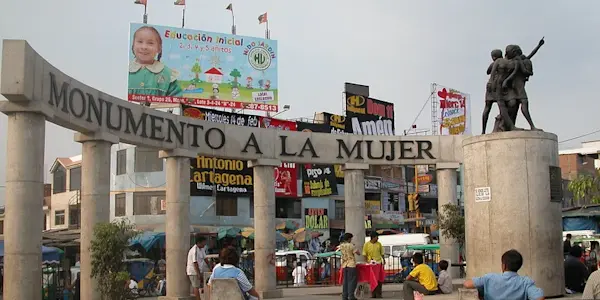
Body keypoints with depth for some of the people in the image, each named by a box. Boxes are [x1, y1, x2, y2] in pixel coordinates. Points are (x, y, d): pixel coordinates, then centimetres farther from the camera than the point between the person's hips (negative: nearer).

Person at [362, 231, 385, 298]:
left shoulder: (379, 244, 7)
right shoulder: (366, 244, -2)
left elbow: (382, 253, 16)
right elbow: (365, 254, -1)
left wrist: (383, 260, 8)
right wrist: (367, 262, -11)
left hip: (379, 263, 2)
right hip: (371, 264, -2)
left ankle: (379, 293, 4)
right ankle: (373, 293, 8)